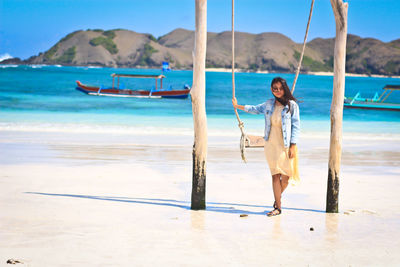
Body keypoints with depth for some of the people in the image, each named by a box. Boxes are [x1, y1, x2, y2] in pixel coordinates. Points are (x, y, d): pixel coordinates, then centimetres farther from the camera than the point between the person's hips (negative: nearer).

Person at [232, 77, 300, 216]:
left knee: (285, 177, 1)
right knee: (275, 175, 0)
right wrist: (238, 106, 29)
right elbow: (256, 109, 26)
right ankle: (278, 207, 6)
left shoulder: (292, 105, -6)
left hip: (286, 146, -3)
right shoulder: (269, 104, 6)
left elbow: (296, 126, -5)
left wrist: (293, 146, -10)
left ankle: (278, 196, 32)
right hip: (271, 145, 3)